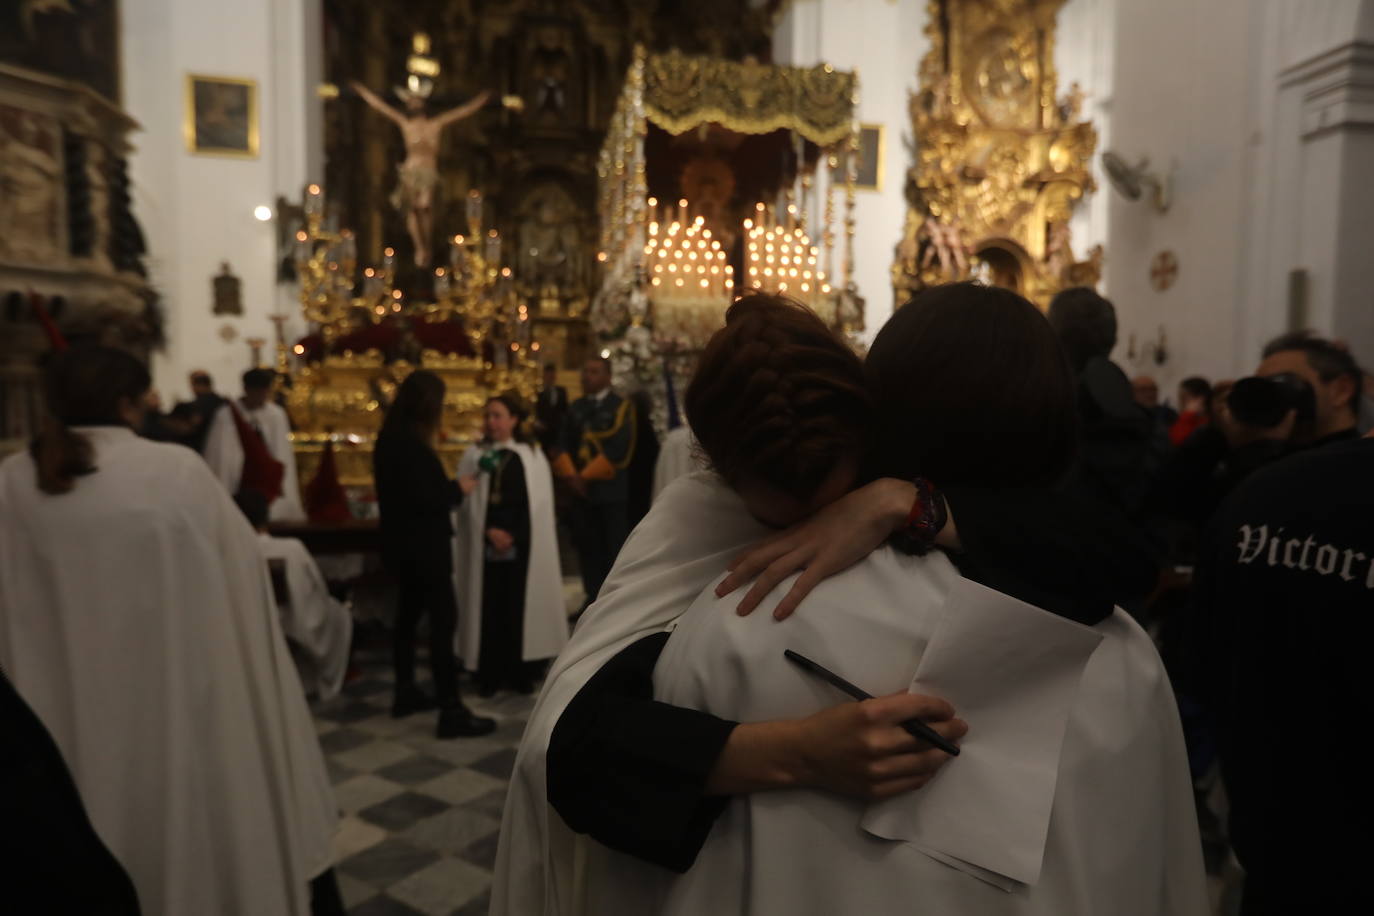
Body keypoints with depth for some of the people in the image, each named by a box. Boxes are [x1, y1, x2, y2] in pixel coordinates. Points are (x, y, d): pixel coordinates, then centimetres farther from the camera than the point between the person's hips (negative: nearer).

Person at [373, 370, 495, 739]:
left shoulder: (391, 438, 8)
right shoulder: (411, 443, -21)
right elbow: (425, 498, -24)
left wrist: (447, 488, 10)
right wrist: (459, 489, -10)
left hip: (404, 545, 10)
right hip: (422, 547, -10)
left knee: (408, 615, 18)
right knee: (443, 620, -8)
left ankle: (405, 692, 30)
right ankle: (451, 712, -6)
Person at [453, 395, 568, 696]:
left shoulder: (532, 455, 6)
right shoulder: (474, 456, 5)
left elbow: (537, 503, 1)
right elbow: (466, 499, -1)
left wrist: (512, 535, -8)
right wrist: (490, 531, -13)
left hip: (523, 544, 0)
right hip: (486, 544, 0)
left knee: (520, 605, 2)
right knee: (489, 607, 1)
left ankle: (519, 672, 11)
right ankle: (489, 674, 8)